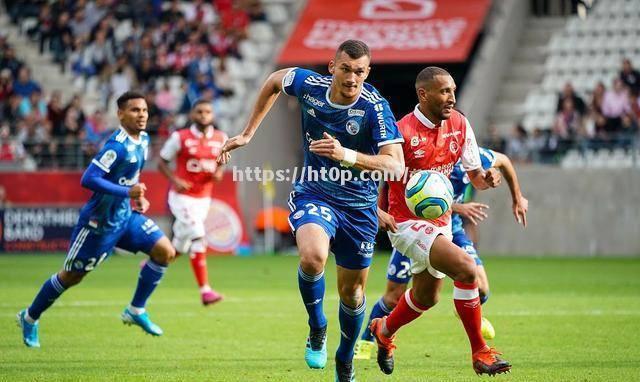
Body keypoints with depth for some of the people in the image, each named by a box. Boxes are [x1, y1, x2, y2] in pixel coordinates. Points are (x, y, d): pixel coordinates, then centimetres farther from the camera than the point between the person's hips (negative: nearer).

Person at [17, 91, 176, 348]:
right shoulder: (117, 145, -25)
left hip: (125, 216, 8)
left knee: (165, 251, -7)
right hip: (100, 221, -8)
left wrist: (138, 197, 8)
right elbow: (88, 179, -31)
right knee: (72, 276, 5)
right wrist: (127, 192, -33)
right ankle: (30, 318, 26)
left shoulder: (143, 140, 3)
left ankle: (136, 311, 5)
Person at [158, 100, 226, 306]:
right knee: (198, 239, -19)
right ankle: (205, 290, -17)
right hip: (182, 196, -5)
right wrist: (175, 181, -18)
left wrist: (219, 173, -10)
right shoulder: (180, 138, -9)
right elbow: (162, 162, -1)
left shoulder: (221, 139, 3)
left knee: (181, 246, 13)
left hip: (203, 198, 5)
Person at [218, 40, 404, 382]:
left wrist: (346, 155, -43)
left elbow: (396, 165, -29)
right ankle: (317, 329, -4)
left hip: (359, 206, 0)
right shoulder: (309, 85, -13)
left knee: (352, 292, 11)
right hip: (314, 194, 0)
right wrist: (248, 133, 12)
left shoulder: (374, 107, -21)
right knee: (312, 256, -32)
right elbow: (275, 80, 11)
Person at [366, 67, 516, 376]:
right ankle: (480, 353, -17)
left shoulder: (460, 125, -1)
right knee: (465, 267, -27)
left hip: (440, 221, 8)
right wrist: (377, 213, -28)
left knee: (426, 297, 23)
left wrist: (487, 179, -16)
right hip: (407, 223, -8)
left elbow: (475, 176, 7)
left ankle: (384, 331, 54)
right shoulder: (402, 132, -20)